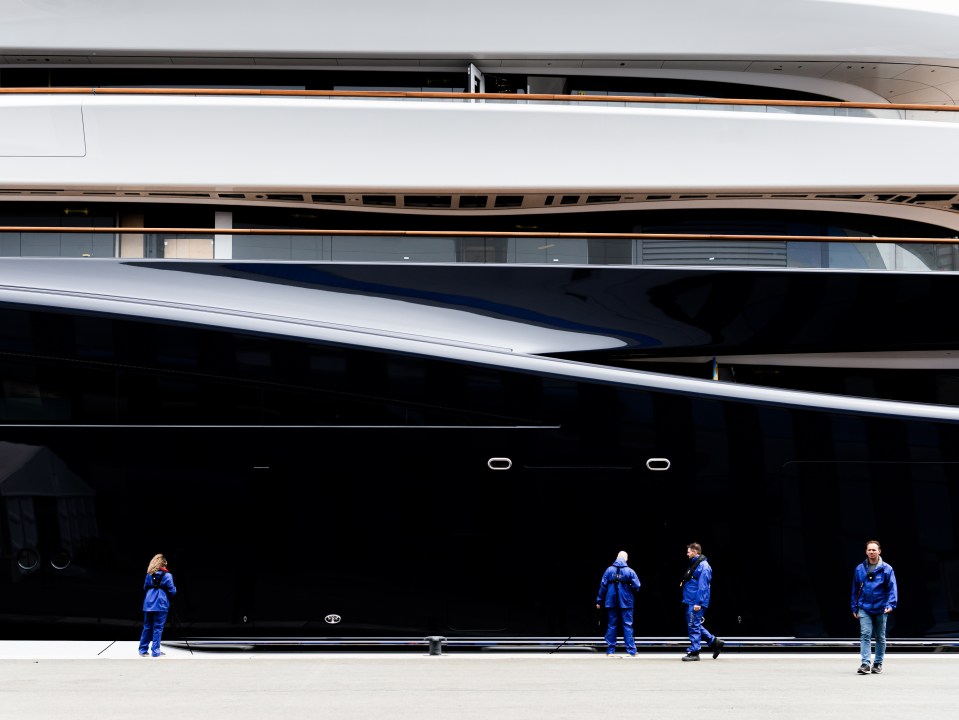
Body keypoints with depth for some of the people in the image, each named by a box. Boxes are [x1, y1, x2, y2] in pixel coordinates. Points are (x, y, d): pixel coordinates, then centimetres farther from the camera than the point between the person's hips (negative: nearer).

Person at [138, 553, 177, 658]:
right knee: (158, 628, 1)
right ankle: (155, 651, 2)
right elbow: (172, 591, -5)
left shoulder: (149, 575, 7)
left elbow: (145, 588, 17)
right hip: (161, 605, -4)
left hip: (148, 604, 4)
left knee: (147, 627, 12)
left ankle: (143, 650, 16)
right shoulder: (167, 575, -6)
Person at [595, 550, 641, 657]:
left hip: (611, 603, 2)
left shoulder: (609, 570, -2)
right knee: (627, 626, 2)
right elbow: (636, 586, -9)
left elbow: (603, 586, -1)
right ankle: (631, 651, -1)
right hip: (626, 603, -2)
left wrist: (599, 601, 5)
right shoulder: (630, 571, -7)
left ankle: (610, 651, 9)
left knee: (611, 626, 9)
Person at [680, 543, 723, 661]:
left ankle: (694, 652, 0)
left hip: (696, 602, -10)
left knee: (694, 625, -6)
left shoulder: (703, 566, -15)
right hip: (690, 601, 10)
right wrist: (684, 583, 11)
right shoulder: (694, 564, 15)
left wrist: (698, 603, -22)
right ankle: (714, 642, 20)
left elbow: (703, 586, -19)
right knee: (695, 625, 14)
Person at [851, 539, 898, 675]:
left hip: (880, 609, -1)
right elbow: (855, 590, 11)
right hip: (864, 609, 1)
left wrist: (890, 604, -17)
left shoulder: (886, 569, -3)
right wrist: (855, 608, 11)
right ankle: (865, 663, -16)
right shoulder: (859, 569, 4)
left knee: (880, 637, 9)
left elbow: (892, 588, -5)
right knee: (865, 635, -12)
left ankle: (878, 663, 20)